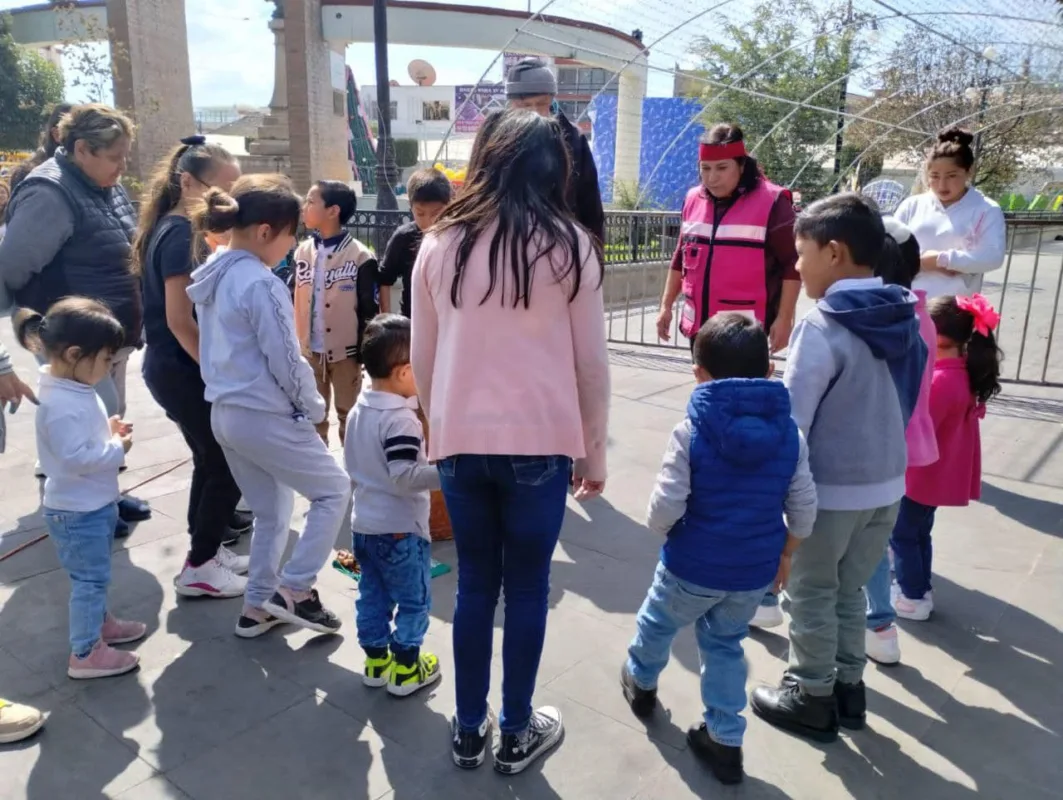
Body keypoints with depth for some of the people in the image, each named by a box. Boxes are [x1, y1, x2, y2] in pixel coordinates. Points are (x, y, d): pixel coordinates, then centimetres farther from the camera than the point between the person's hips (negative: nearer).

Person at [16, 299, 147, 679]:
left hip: (95, 505, 10)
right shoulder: (61, 404, -28)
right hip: (77, 512, -10)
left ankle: (99, 622, 42)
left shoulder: (76, 390, 4)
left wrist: (109, 430, 1)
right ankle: (84, 654, 12)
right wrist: (117, 449, -20)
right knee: (89, 578, 0)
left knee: (94, 576, 25)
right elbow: (75, 457, -32)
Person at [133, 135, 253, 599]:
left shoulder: (178, 229, 11)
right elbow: (180, 321, -22)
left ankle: (207, 550, 30)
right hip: (183, 370, -9)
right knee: (230, 465, -1)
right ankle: (198, 569, 9)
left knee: (212, 462, 17)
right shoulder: (182, 235, -18)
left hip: (175, 367, 9)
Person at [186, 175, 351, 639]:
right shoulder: (261, 284, -20)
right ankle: (293, 589, 6)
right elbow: (287, 362, -18)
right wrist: (315, 408, -4)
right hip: (267, 417, -9)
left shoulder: (211, 275, 9)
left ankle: (258, 606, 27)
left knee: (270, 511, 20)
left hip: (225, 413, 9)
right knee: (334, 491, 7)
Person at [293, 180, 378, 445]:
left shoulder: (360, 257, -10)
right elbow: (295, 303, 9)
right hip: (309, 351, 5)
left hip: (345, 352, -4)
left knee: (348, 417, 9)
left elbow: (369, 311, -7)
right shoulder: (302, 252, 4)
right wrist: (293, 348, 7)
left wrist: (362, 354, -7)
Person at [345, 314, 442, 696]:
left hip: (364, 524, 9)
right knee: (414, 601, 8)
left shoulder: (359, 410, 6)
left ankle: (376, 660, 31)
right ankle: (405, 670, 18)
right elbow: (405, 477, -29)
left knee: (372, 595, 19)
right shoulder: (401, 419, -23)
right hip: (400, 529, -8)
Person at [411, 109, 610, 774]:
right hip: (539, 444, -2)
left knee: (475, 584, 15)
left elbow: (422, 358, 9)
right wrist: (594, 451, 9)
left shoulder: (440, 245, 4)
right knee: (527, 587, 12)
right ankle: (518, 733, 27)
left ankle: (469, 731, 29)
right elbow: (591, 363, 0)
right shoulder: (569, 246, -3)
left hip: (460, 441, 3)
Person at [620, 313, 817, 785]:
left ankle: (642, 683, 52)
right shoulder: (790, 433, -6)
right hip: (756, 571, 4)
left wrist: (660, 530, 3)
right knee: (726, 644, 24)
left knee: (657, 622, 25)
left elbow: (665, 507, -20)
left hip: (693, 566, -3)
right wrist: (784, 554, 15)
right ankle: (724, 741, 30)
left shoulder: (691, 432, -19)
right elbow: (804, 508, -1)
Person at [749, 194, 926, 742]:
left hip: (831, 489, -7)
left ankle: (811, 698, 26)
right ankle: (848, 685, 35)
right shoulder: (904, 319, 2)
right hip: (886, 484, 7)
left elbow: (790, 420, -18)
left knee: (812, 597, 12)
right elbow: (903, 403, 12)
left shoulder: (824, 326, -21)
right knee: (850, 590, 22)